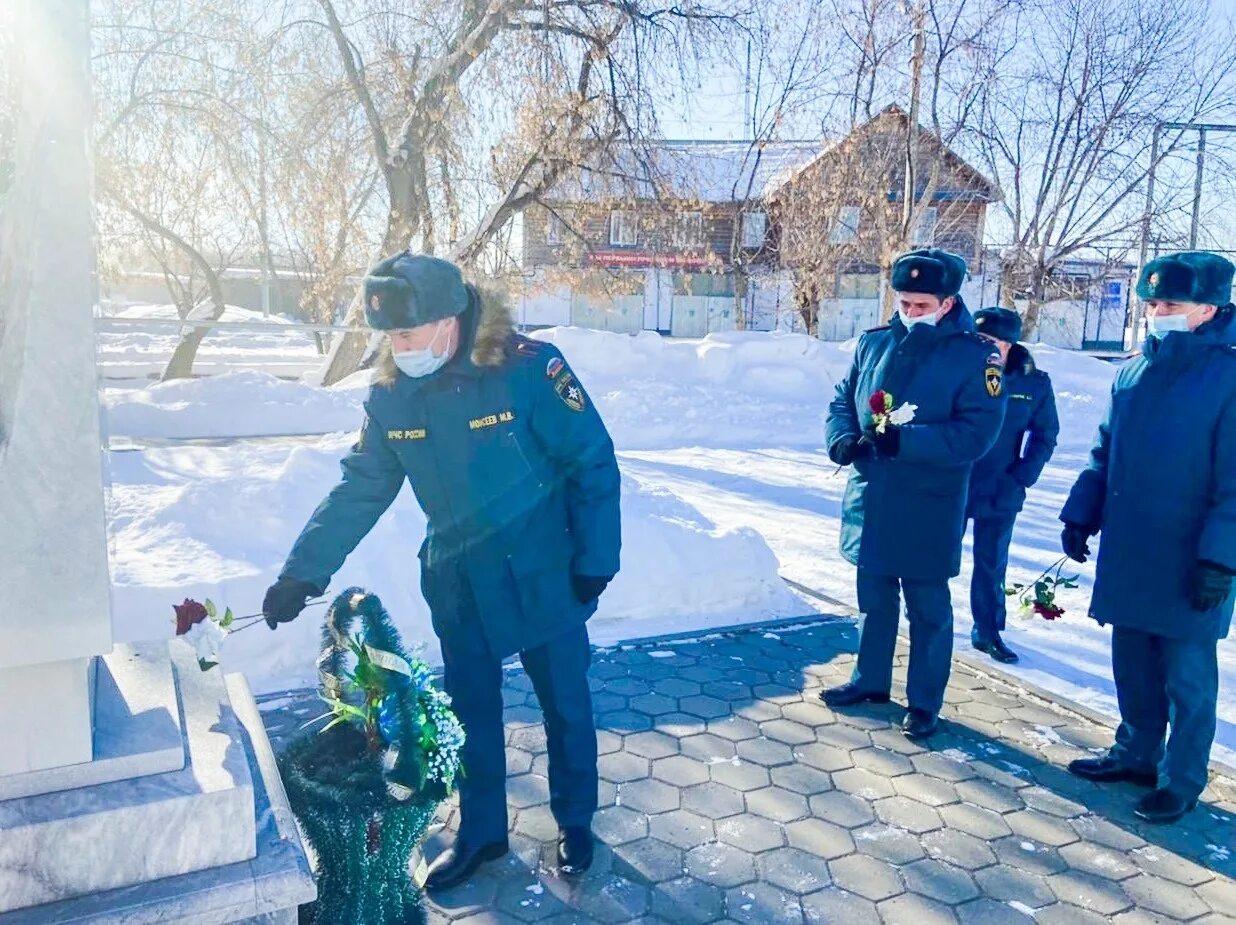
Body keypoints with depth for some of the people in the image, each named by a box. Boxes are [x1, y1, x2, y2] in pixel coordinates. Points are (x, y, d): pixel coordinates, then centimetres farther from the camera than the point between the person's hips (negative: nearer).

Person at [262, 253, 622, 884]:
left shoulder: (527, 368, -22)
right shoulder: (391, 394, -6)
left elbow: (593, 464, -15)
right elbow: (359, 490, 1)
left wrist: (595, 560, -12)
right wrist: (302, 572, -3)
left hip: (541, 579, -4)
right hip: (456, 585, 4)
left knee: (564, 705, 14)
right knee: (470, 711, 17)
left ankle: (574, 821, 38)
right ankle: (482, 831, 40)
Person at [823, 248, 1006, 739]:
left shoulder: (975, 356, -10)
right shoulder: (873, 343, 4)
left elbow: (976, 433, -17)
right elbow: (842, 401, 9)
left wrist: (905, 441, -28)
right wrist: (844, 440, -12)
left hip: (929, 511, -5)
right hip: (870, 501, 5)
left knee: (928, 610, 10)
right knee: (874, 600, 20)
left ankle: (924, 702, 25)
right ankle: (870, 680, 37)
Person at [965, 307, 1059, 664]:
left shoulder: (1034, 384, -6)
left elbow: (1045, 436, 3)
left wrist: (1022, 476, -7)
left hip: (1000, 493, 2)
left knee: (992, 564, 14)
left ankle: (987, 631, 29)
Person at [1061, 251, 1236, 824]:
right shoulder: (1133, 372, 7)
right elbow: (1104, 454, 14)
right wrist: (1080, 517, 9)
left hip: (1188, 568, -6)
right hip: (1126, 557, 6)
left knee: (1187, 678, 9)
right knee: (1132, 666, 18)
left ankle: (1180, 781, 24)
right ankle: (1137, 754, 36)